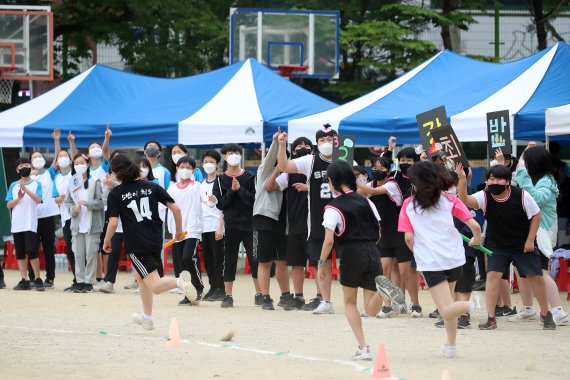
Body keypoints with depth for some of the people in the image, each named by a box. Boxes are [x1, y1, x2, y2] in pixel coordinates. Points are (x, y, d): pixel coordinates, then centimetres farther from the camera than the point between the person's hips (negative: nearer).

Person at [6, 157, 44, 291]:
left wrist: (26, 189, -24)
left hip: (30, 224, -4)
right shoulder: (13, 186, 12)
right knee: (20, 253, 3)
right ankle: (24, 281, 6)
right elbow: (8, 205, 7)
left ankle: (38, 280, -4)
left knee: (31, 251, -12)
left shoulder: (36, 184, 4)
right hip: (16, 225, 4)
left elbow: (38, 200, -12)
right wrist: (18, 198, -12)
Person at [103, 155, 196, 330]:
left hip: (136, 245, -5)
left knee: (155, 286, -6)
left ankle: (179, 281, -35)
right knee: (141, 277, 27)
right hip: (156, 241, 5)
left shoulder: (115, 194, -5)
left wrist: (106, 242, 7)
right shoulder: (152, 187, 4)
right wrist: (179, 230, 13)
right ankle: (147, 317, 34)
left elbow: (113, 223, -10)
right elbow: (175, 208, -1)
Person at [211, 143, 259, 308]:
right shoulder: (220, 180, 6)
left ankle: (259, 294, 11)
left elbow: (255, 200, -4)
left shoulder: (250, 177, 3)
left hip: (250, 224, -1)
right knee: (229, 261, 2)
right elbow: (220, 204, -2)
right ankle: (228, 296, 7)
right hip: (231, 225, 1)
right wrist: (231, 191, -13)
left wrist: (240, 190, -12)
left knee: (255, 259, 2)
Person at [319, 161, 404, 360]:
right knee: (371, 309, 6)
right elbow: (378, 233, 15)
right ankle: (381, 288, -28)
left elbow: (329, 240, -10)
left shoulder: (333, 208, -4)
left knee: (350, 302, 16)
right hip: (372, 252, 4)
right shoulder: (366, 201, 12)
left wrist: (321, 264, 1)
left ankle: (363, 348, 4)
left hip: (351, 254, -4)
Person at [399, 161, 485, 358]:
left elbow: (409, 238, -3)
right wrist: (477, 240, 21)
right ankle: (451, 345, 26)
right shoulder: (449, 200, 5)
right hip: (454, 257, 3)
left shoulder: (408, 205, 3)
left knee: (447, 310, -6)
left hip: (430, 262, -3)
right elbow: (474, 225, -1)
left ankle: (470, 306, -34)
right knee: (448, 301, 24)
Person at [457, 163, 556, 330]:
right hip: (497, 245, 1)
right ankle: (491, 319, -9)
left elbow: (536, 215, -6)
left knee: (535, 276, 2)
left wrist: (530, 240, -9)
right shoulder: (485, 197, -17)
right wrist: (462, 180, -49)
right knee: (493, 274, -15)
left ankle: (545, 314, 23)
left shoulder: (521, 195, -19)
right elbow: (465, 200, -33)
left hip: (523, 245, -1)